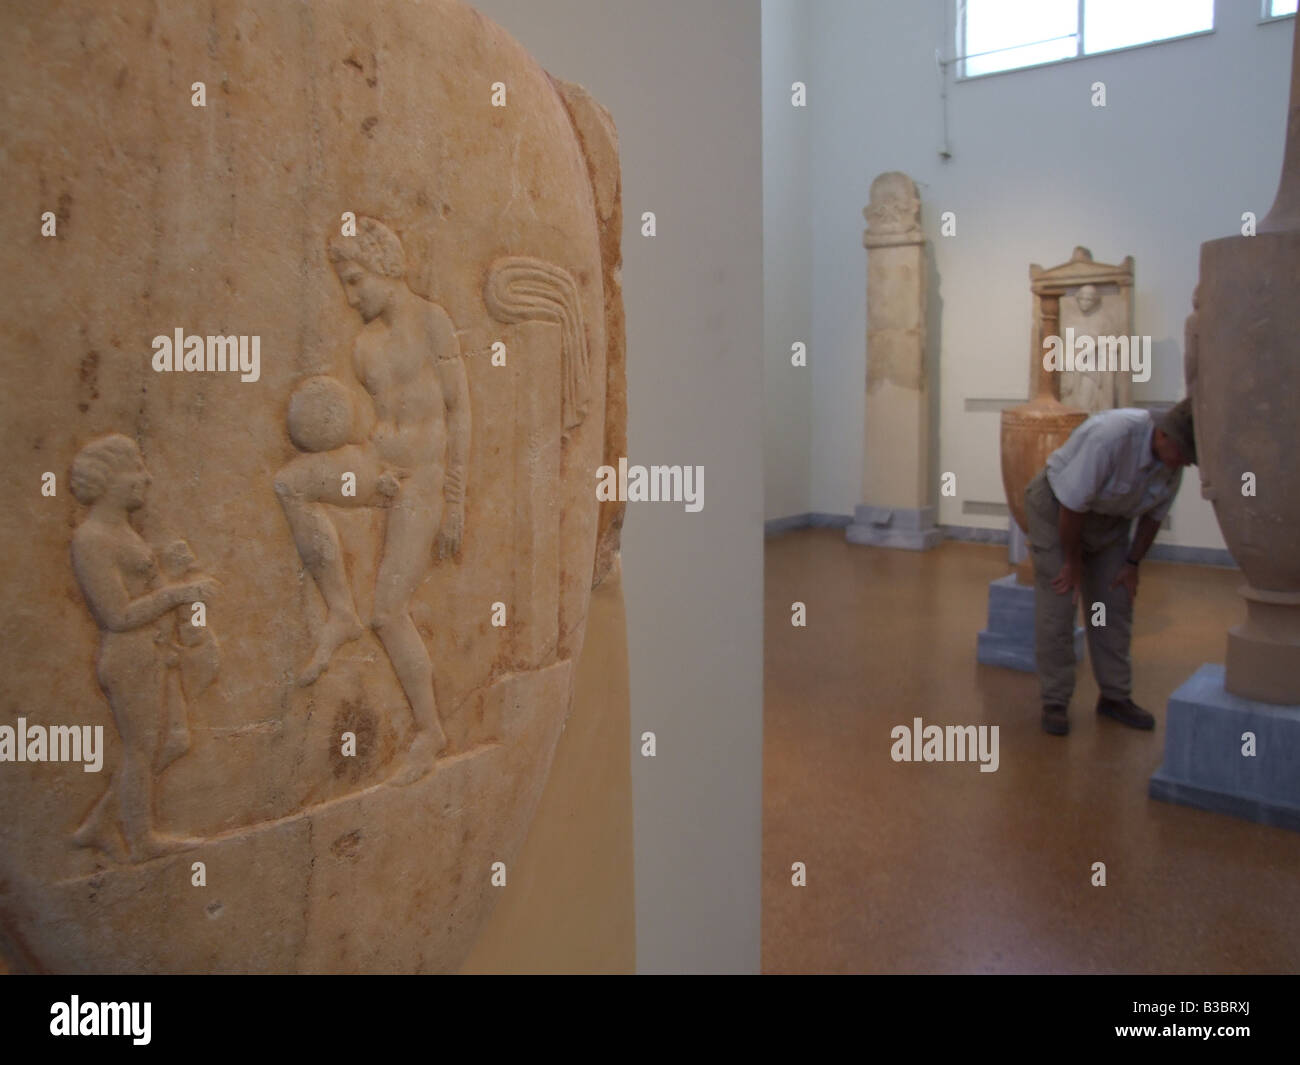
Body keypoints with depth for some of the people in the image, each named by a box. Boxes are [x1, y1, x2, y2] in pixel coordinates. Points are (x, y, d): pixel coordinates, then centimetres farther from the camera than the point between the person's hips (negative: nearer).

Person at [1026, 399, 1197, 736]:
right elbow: (1072, 504, -29)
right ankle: (1055, 703, 2)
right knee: (1057, 609, -8)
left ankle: (1115, 697, 18)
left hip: (1109, 520, 7)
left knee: (1116, 610, 6)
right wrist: (1073, 562, -18)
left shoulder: (1173, 460, -12)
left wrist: (1133, 563, 5)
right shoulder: (1111, 435, -35)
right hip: (1056, 509, -7)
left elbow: (1154, 514, 4)